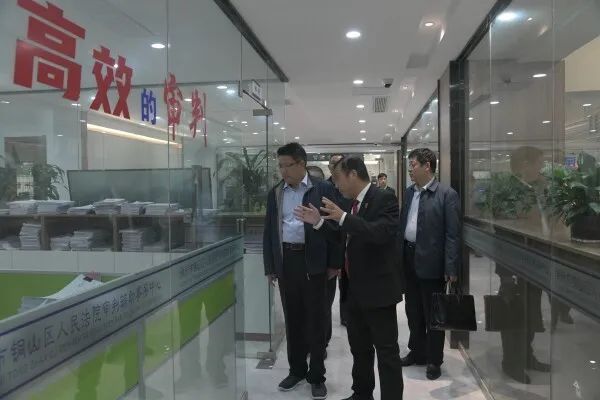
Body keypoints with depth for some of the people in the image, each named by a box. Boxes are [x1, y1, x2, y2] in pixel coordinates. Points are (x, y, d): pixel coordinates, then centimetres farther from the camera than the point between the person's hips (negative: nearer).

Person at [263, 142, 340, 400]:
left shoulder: (322, 189, -2)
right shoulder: (275, 193, 9)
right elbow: (269, 231, 10)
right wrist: (270, 267, 7)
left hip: (313, 261, -3)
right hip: (285, 261, 4)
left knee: (315, 319, 6)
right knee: (292, 318, 13)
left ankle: (316, 375, 20)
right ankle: (297, 369, 30)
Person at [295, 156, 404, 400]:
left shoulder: (384, 199, -14)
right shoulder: (353, 203, 10)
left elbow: (382, 233, -29)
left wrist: (343, 218, -32)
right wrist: (319, 222, 5)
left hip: (377, 288, -9)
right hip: (355, 289, 9)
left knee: (386, 350, 3)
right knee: (359, 346, 20)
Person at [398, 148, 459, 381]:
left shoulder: (446, 194, -11)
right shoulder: (408, 192, 9)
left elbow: (453, 234, -14)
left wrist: (451, 268, -17)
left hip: (431, 261, -6)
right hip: (408, 259, 6)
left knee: (432, 314, 8)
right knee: (413, 311, 18)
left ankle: (434, 360, 24)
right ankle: (417, 352, 35)